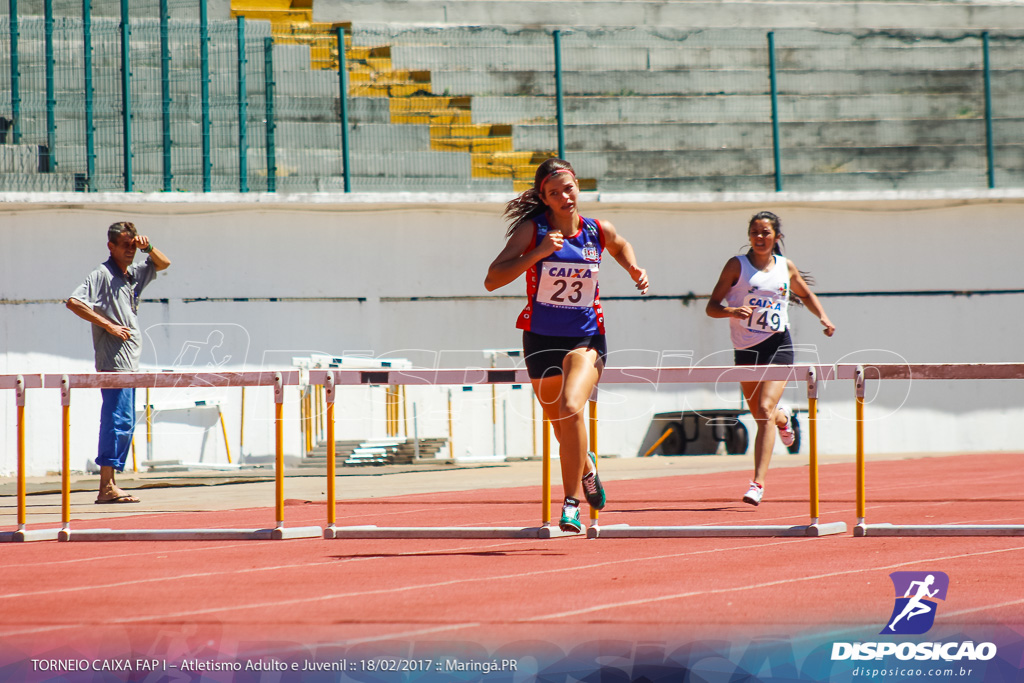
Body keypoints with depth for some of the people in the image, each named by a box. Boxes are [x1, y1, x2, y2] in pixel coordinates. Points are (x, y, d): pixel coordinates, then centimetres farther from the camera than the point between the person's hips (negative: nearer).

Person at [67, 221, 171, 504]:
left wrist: (148, 248, 8)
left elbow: (163, 264, 30)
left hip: (129, 361, 9)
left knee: (124, 423, 10)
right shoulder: (102, 275, -7)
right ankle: (107, 487, -16)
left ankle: (109, 485, 13)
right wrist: (108, 325, -20)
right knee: (118, 419, -14)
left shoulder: (134, 274, 16)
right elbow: (73, 302, -19)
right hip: (113, 360, -9)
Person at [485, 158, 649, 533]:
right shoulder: (531, 231, -9)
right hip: (541, 339, 1)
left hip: (586, 337, -1)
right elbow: (492, 280, -17)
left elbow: (621, 247, 25)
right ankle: (586, 466, 47)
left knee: (571, 408, -26)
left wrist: (634, 269, 5)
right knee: (563, 431, 11)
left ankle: (572, 502, -16)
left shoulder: (599, 231, -1)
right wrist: (537, 253, -25)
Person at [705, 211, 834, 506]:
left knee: (765, 410, -18)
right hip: (746, 349, 1)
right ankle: (782, 416, 53)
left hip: (778, 345, -1)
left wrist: (823, 317, 9)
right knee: (762, 416, 13)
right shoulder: (737, 265, -2)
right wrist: (732, 311, -27)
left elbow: (806, 294, 25)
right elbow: (712, 307, -6)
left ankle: (758, 482, -22)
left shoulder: (785, 267, 6)